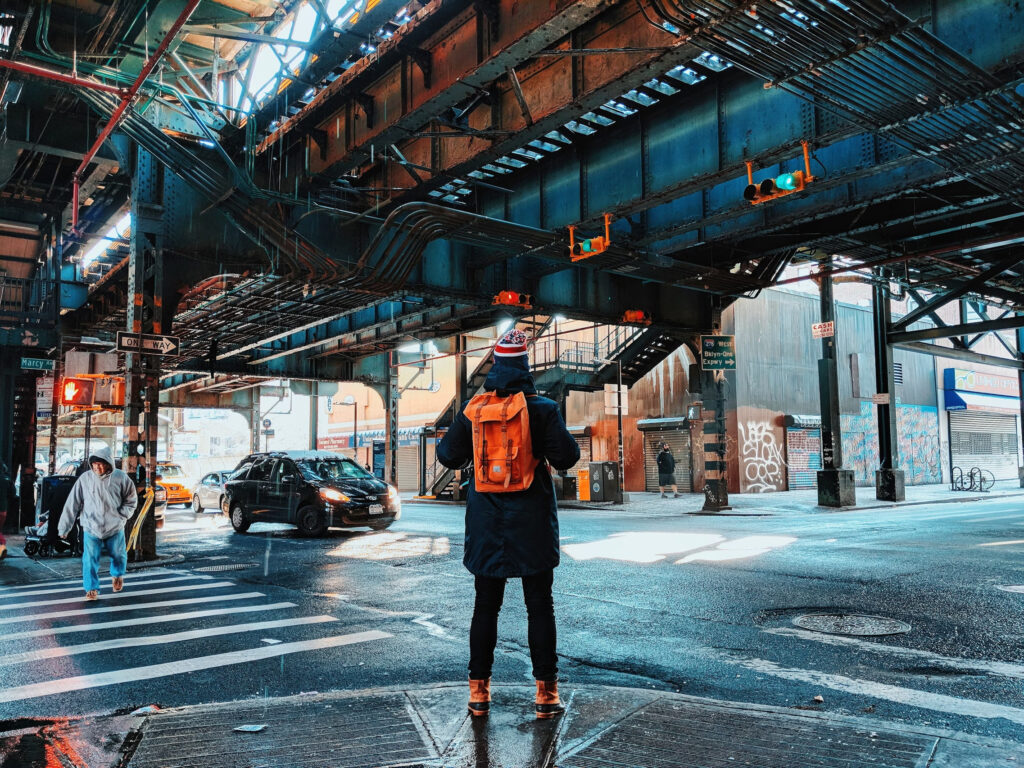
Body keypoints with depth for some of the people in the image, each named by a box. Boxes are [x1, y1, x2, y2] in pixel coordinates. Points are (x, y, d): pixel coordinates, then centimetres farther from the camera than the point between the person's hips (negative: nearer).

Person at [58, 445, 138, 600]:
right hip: (91, 529, -1)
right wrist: (64, 527, -3)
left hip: (115, 529, 1)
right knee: (90, 559, -7)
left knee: (118, 555, 16)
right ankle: (92, 589, 9)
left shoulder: (120, 478, -10)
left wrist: (122, 514, -9)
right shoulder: (85, 479, -10)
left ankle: (118, 575, 47)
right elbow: (72, 504, -4)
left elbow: (131, 500, 4)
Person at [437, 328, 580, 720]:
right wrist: (569, 441, 12)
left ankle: (478, 691, 16)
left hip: (486, 526, 2)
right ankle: (546, 693, 11)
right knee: (540, 606, 6)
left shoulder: (472, 410, 0)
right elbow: (565, 458, -9)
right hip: (533, 525, -2)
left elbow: (448, 456, 6)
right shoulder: (543, 408, -8)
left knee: (486, 606, 11)